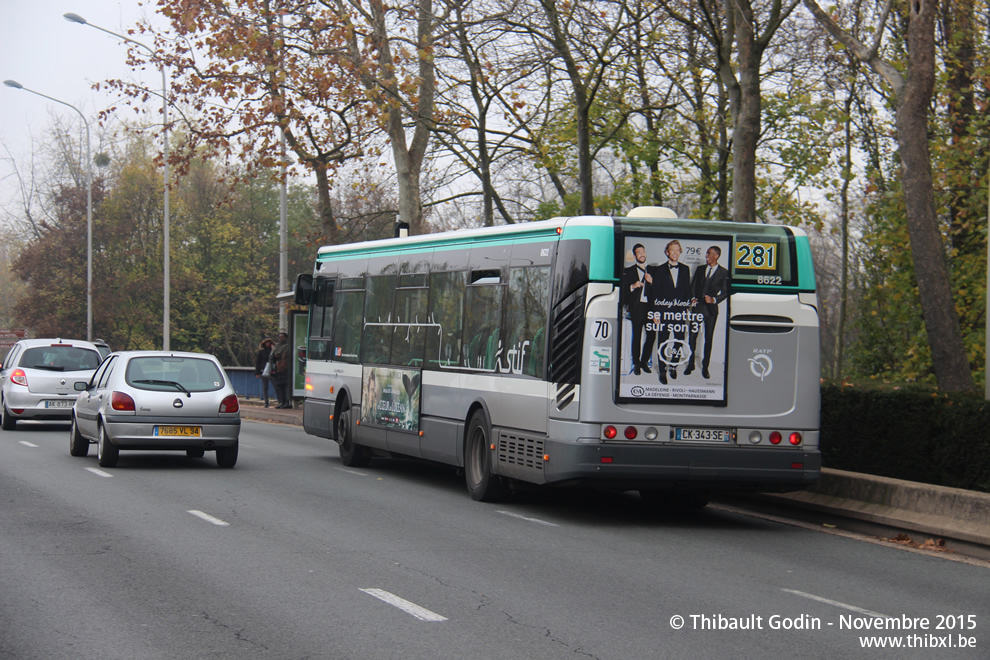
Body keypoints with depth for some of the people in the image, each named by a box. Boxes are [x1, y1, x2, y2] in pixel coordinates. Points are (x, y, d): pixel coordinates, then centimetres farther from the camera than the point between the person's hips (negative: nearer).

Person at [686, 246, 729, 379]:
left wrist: (714, 299, -15)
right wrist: (692, 299, -3)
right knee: (692, 336, 2)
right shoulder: (700, 269, 11)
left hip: (711, 309, -3)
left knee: (708, 339, 3)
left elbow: (725, 292, -1)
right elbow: (693, 286, 14)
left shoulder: (723, 272, 0)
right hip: (697, 307, 3)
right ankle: (691, 364, 13)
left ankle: (705, 367, 12)